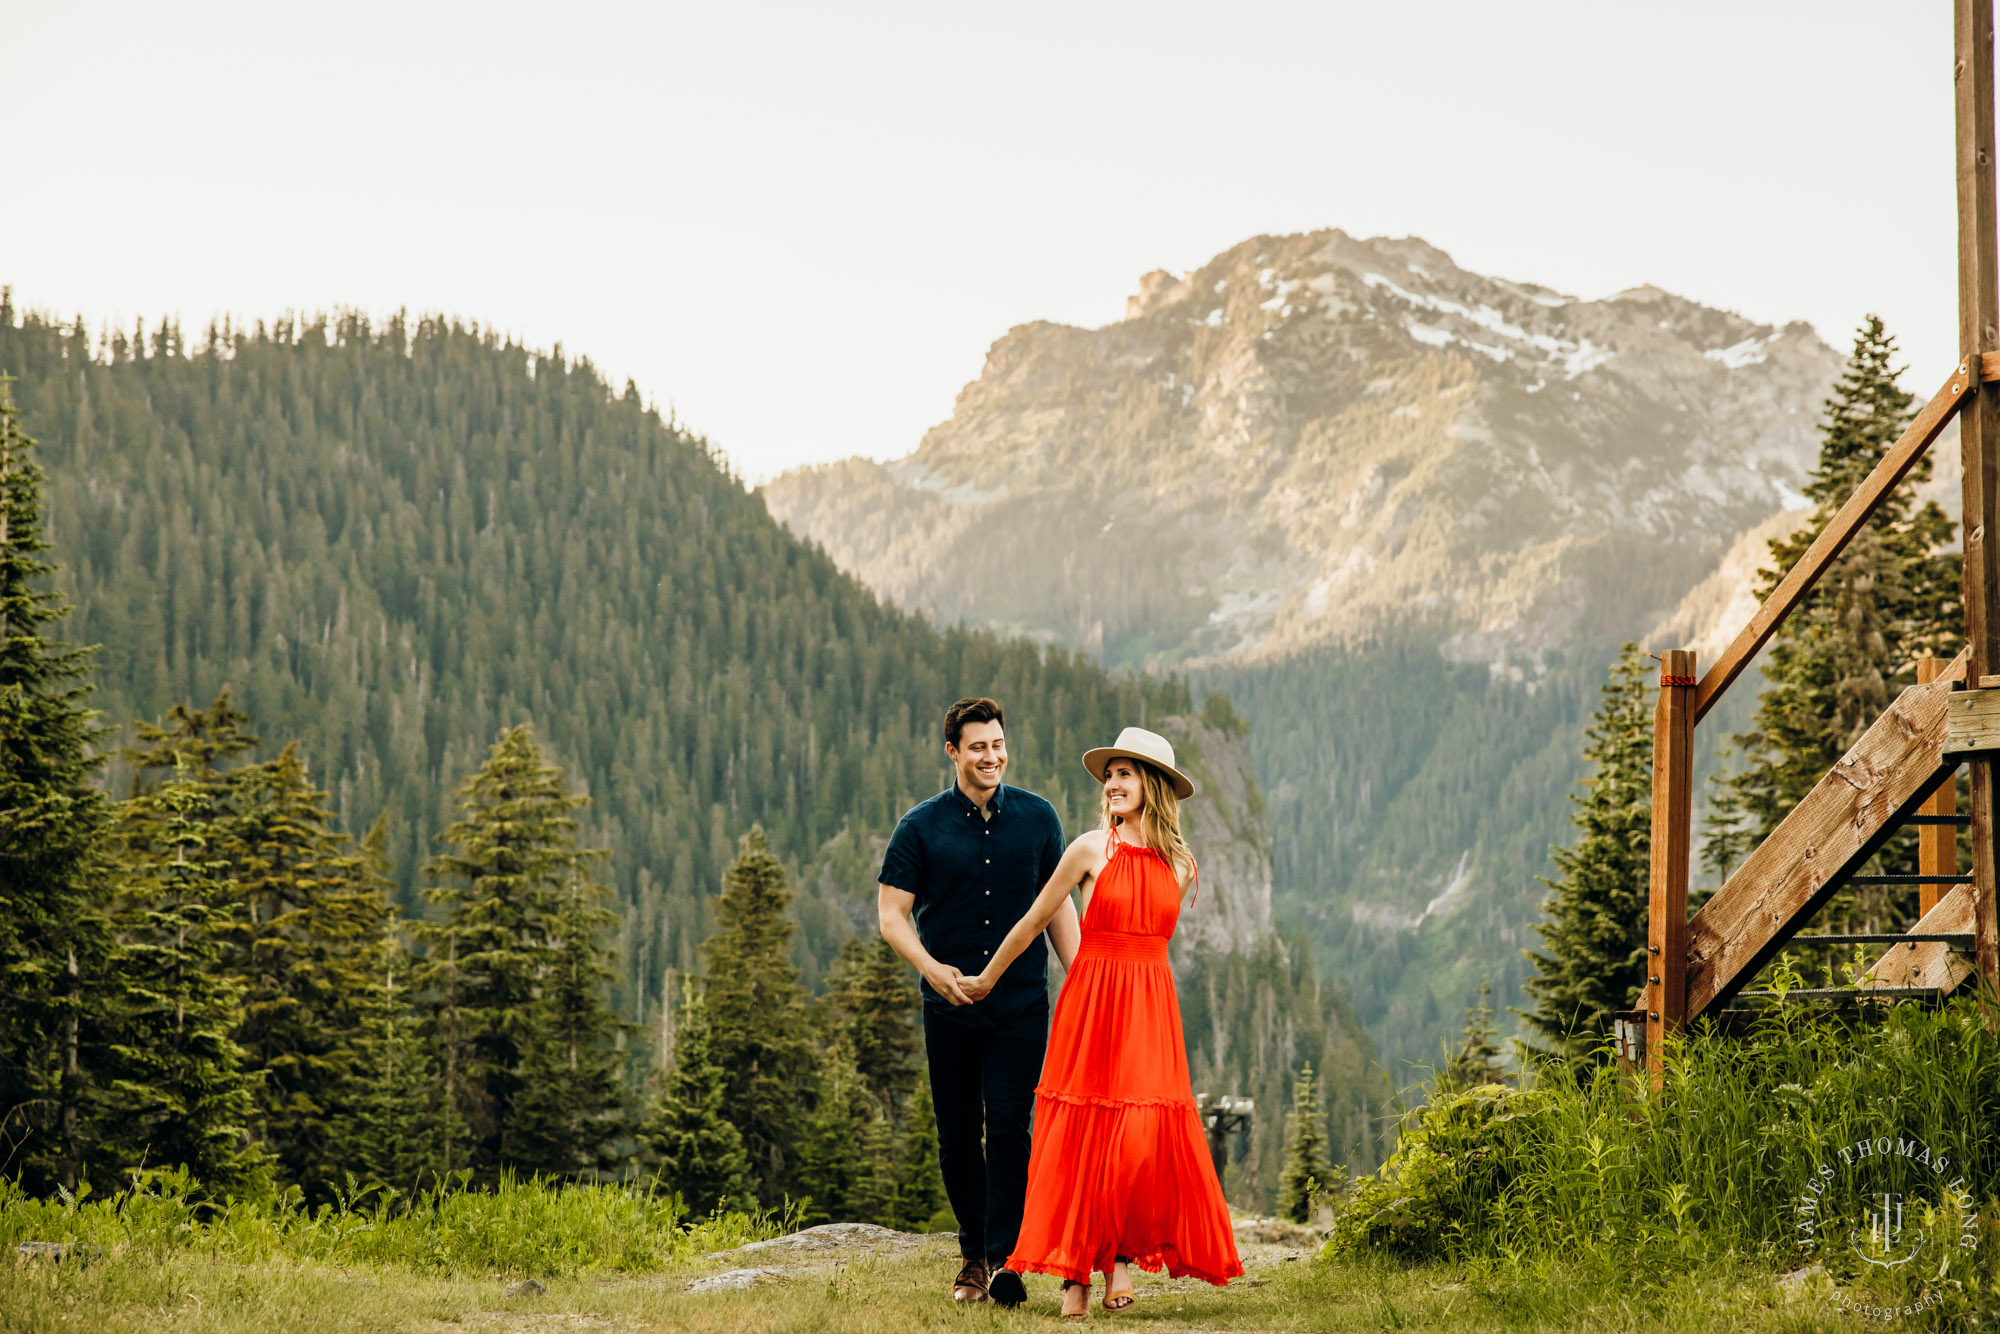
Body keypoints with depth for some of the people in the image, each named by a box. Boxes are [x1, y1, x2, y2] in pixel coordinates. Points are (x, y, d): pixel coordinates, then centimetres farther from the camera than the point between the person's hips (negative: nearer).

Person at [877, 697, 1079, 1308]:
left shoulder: (1037, 817, 5)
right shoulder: (921, 826, 0)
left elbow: (1056, 904, 13)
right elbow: (891, 912, -1)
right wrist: (931, 967, -17)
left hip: (1022, 1003, 0)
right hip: (950, 1005, 0)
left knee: (1009, 1126, -11)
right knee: (957, 1134, 6)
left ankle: (1003, 1257, -10)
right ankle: (973, 1254, 21)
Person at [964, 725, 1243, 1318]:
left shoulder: (1179, 863, 7)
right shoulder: (1091, 849, -2)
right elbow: (1034, 921, 6)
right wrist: (986, 980, 12)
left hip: (1151, 1004, 3)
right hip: (1091, 1003, -3)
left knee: (1146, 1135, -6)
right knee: (1084, 1136, -3)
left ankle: (1123, 1255, 8)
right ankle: (1074, 1273, 3)